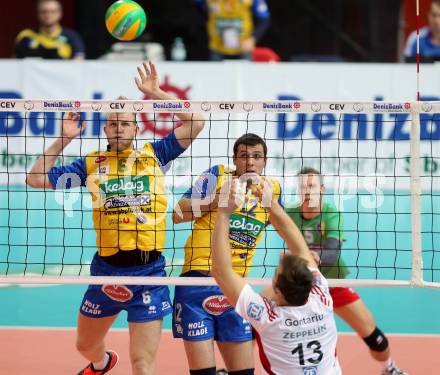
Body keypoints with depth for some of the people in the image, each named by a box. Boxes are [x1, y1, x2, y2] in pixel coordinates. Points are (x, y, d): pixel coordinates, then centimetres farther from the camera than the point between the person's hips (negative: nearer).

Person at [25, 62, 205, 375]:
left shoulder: (153, 155, 5)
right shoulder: (92, 164, 6)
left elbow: (196, 123, 0)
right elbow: (37, 178, 6)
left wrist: (155, 93, -3)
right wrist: (64, 138, 3)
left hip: (149, 270, -2)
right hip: (106, 269, 2)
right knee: (86, 345, 24)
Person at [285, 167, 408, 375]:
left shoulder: (332, 214, -23)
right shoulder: (289, 214, -13)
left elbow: (333, 252, -37)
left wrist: (316, 257, -59)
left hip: (334, 283, -1)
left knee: (371, 333, 2)